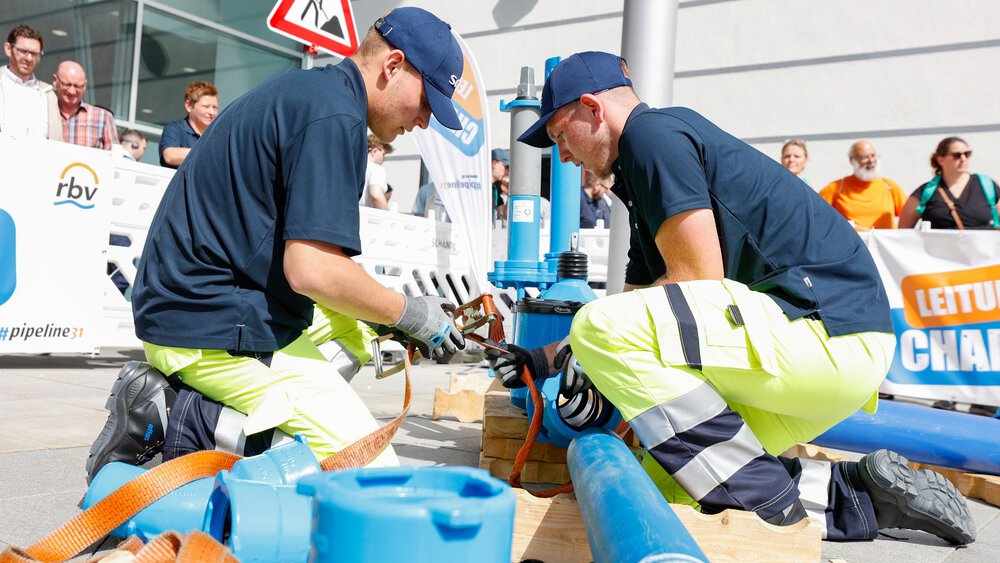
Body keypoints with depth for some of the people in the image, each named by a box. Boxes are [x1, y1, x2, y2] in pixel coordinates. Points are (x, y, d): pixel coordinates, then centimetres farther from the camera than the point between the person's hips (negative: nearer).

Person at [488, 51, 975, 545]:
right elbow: (637, 307, 28)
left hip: (826, 331, -10)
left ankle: (774, 507, -14)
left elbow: (699, 277, -14)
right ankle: (858, 498, 6)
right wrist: (545, 360, 25)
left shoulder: (651, 130, -5)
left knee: (602, 324, -20)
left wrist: (581, 347, -7)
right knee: (655, 472, 7)